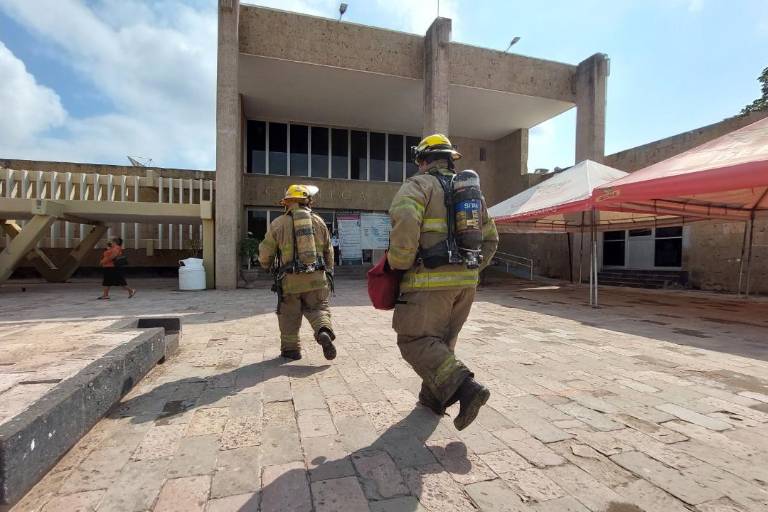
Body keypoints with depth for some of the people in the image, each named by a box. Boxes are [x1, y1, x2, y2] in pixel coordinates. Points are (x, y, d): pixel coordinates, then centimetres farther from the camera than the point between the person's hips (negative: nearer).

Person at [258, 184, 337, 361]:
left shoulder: (278, 224, 2)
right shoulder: (318, 221, 7)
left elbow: (265, 254, 7)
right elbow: (328, 251, 12)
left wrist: (266, 264, 29)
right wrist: (329, 273, 24)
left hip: (290, 280, -1)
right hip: (316, 278, 1)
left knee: (289, 315, 14)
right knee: (318, 308, 14)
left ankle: (290, 348, 22)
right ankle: (324, 332, -12)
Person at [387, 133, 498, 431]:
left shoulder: (418, 185, -2)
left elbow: (405, 222, -22)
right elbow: (490, 238, 20)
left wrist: (399, 265, -10)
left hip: (430, 281, -7)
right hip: (465, 281, 8)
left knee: (417, 341, 0)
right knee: (443, 339, 19)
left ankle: (465, 388, -13)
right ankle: (433, 396, 27)